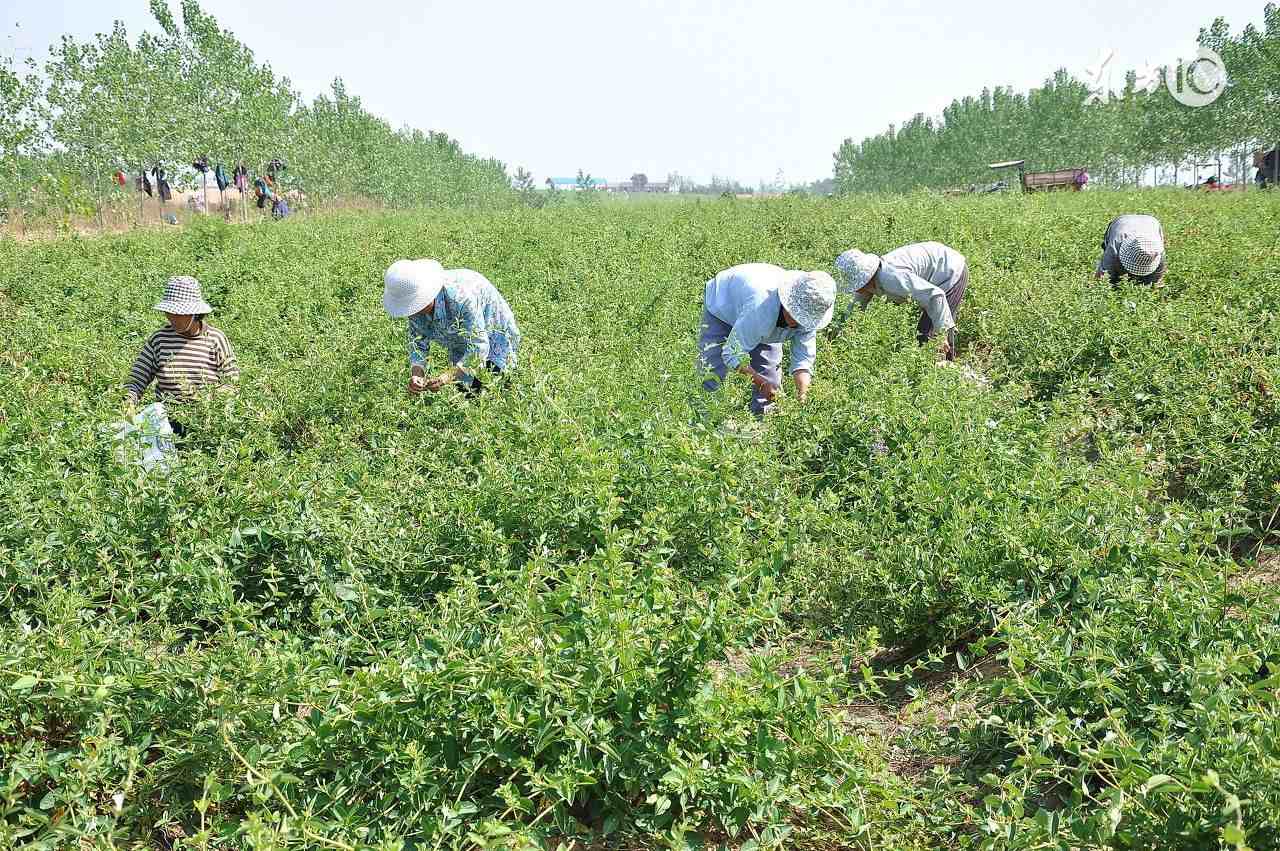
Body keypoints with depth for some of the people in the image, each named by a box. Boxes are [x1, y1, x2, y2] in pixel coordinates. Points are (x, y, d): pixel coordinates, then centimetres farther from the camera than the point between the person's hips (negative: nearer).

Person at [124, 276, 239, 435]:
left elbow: (232, 382, 4)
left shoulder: (216, 340, 0)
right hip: (167, 424, 2)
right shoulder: (158, 340, 4)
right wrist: (129, 402, -16)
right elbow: (136, 380, 4)